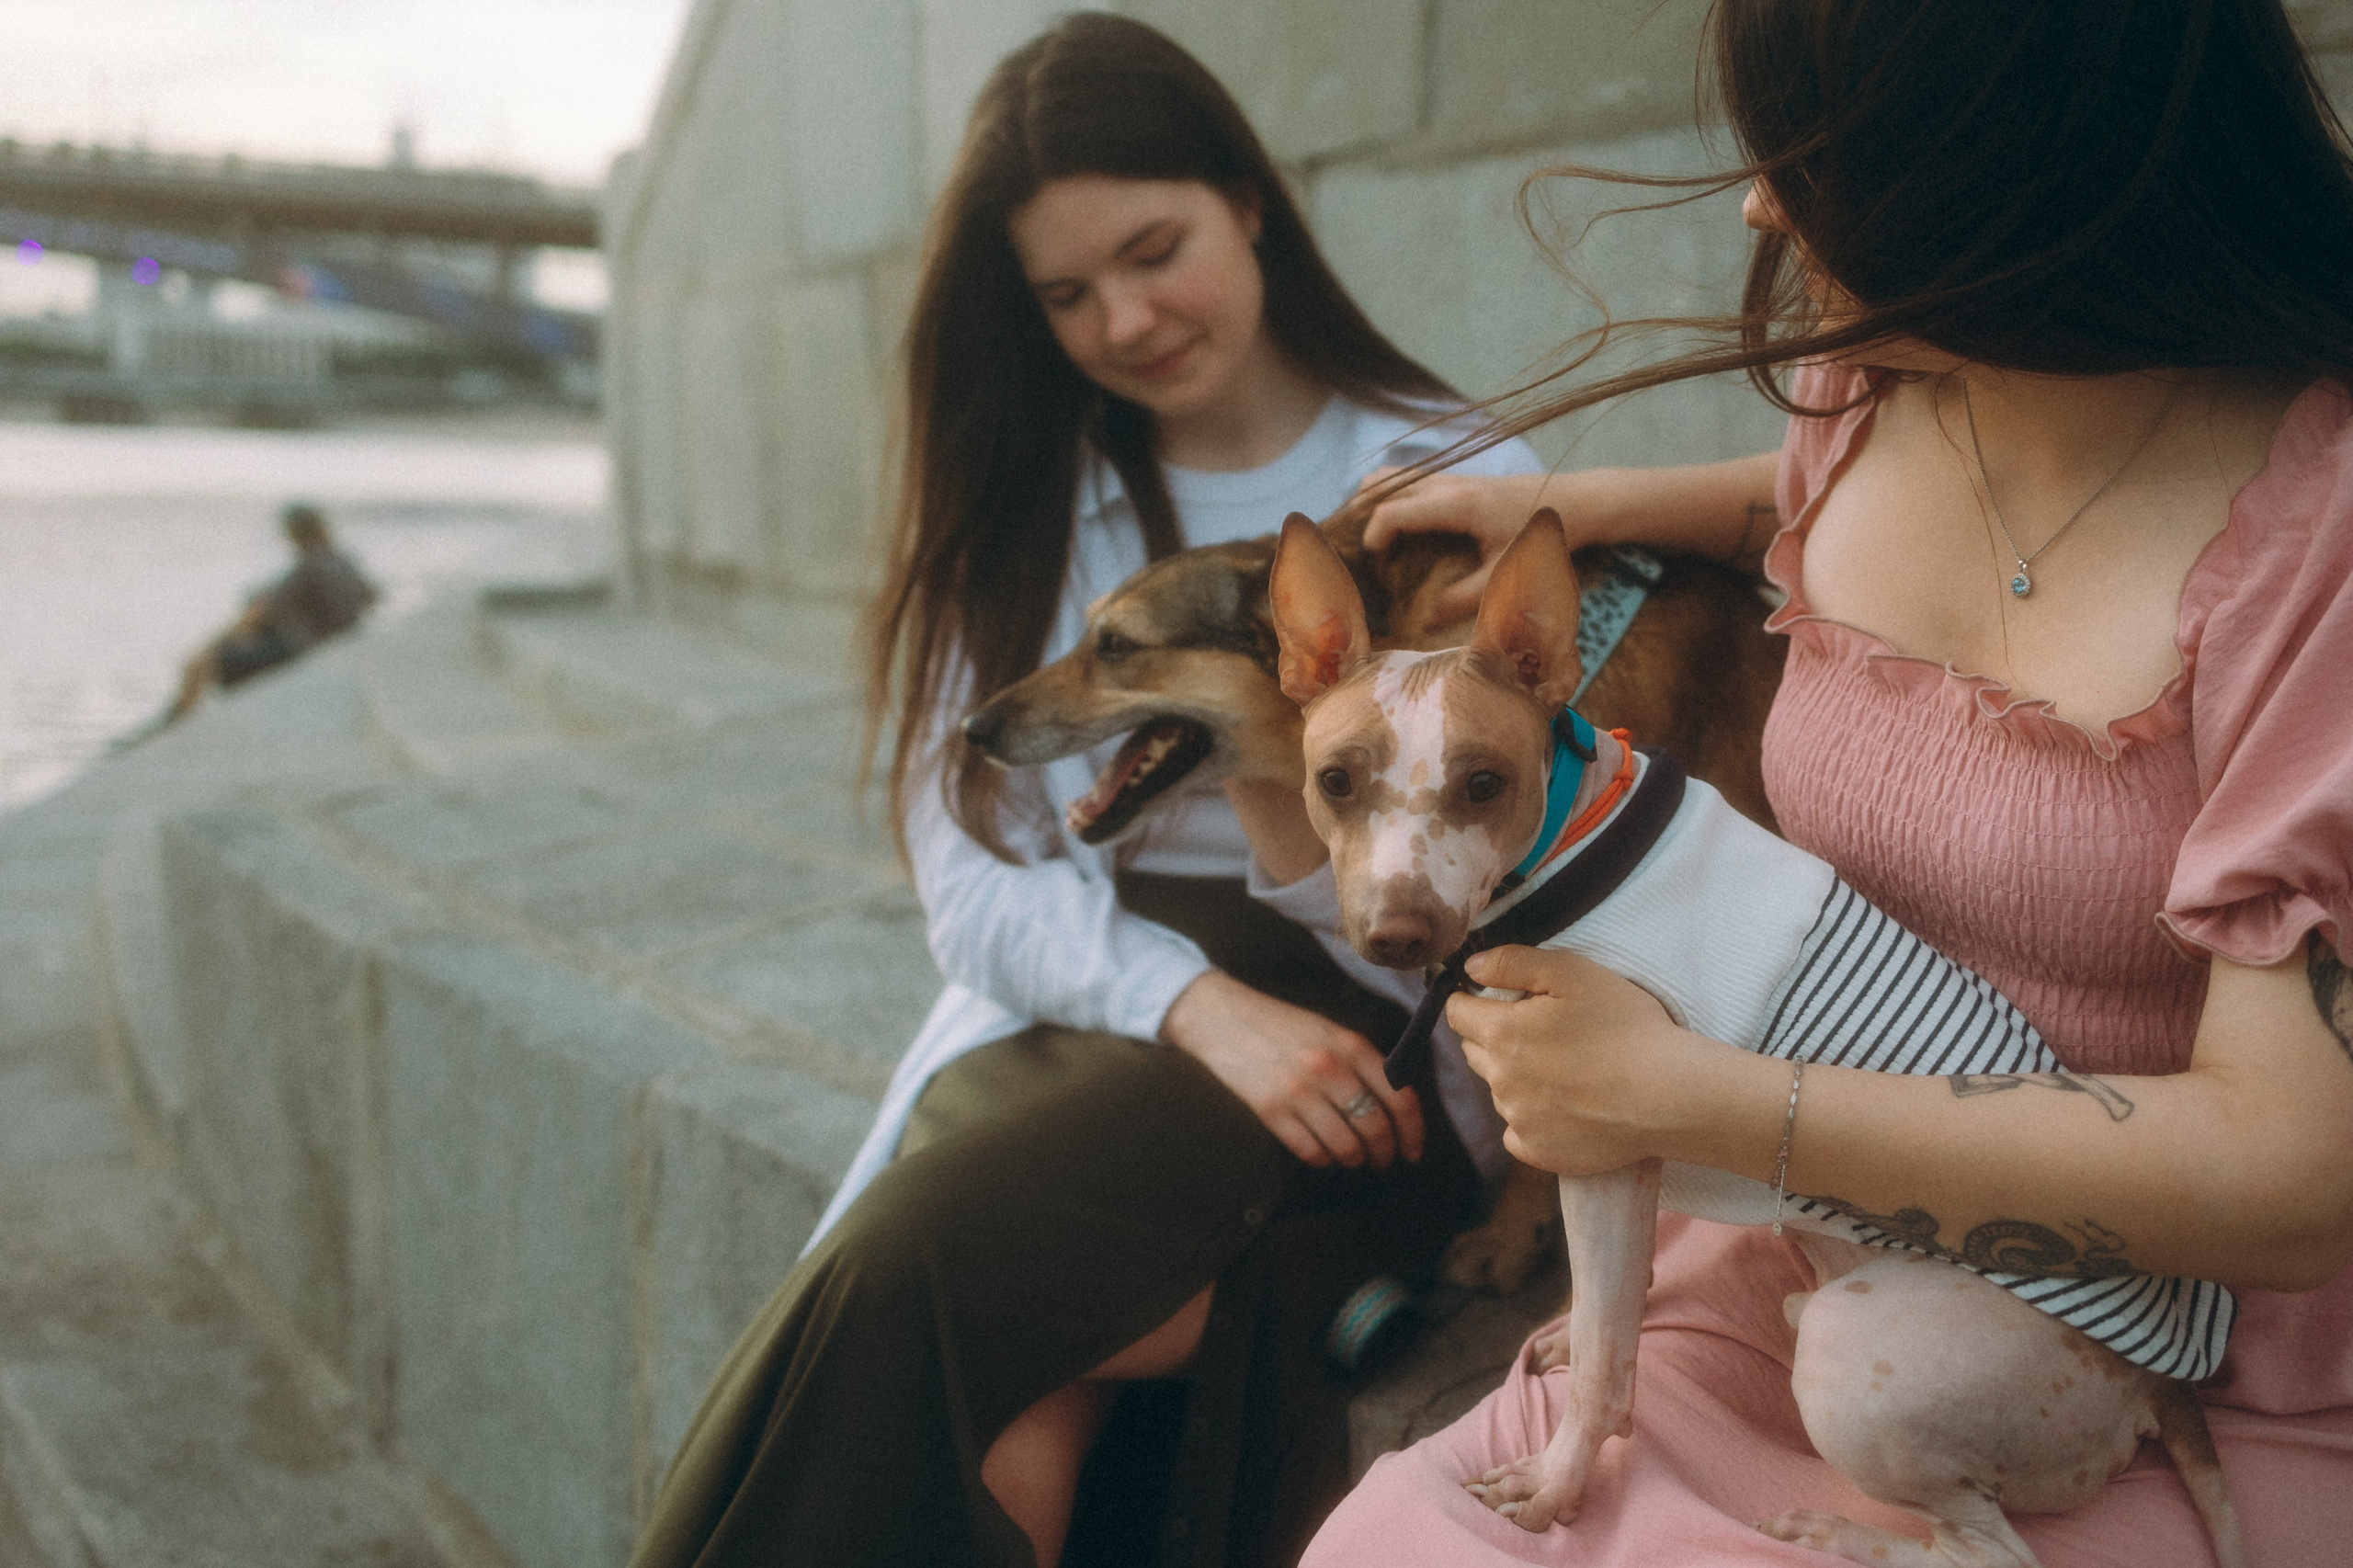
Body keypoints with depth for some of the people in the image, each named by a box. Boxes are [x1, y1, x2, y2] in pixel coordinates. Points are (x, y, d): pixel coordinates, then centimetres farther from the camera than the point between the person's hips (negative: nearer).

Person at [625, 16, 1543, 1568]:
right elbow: (980, 885, 4)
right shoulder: (1015, 512, 13)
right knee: (1016, 1414, -29)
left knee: (936, 1281, -30)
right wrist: (1201, 1008, -15)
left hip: (1375, 1053, -2)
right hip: (1074, 1025, 3)